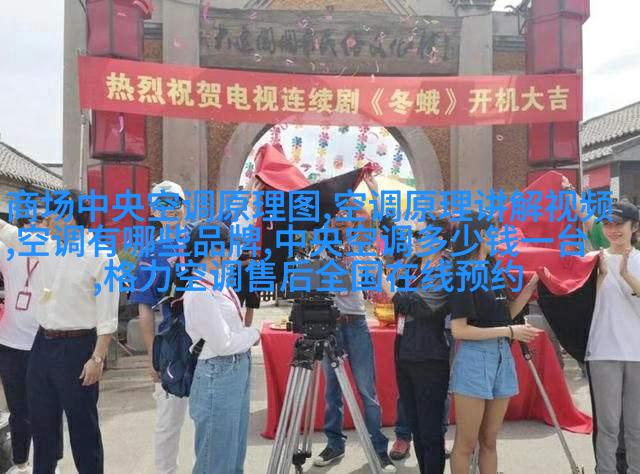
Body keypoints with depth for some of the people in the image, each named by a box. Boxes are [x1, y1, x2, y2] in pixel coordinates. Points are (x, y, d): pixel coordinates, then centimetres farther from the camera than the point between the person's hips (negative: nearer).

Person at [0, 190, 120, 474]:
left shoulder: (102, 257, -14)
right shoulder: (44, 246, 5)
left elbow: (107, 316, -16)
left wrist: (97, 358, -18)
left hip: (76, 347, -7)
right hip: (42, 344, 7)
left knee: (82, 424, 5)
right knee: (40, 419, 20)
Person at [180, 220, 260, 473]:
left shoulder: (221, 282, 4)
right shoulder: (199, 292, -20)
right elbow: (223, 343, -21)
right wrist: (253, 334, -6)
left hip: (239, 370, 9)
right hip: (218, 376, -9)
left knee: (235, 451, 20)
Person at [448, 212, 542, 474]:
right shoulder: (463, 276, -12)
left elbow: (505, 314, 13)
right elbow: (458, 330, -17)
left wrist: (531, 286, 6)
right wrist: (508, 332, -15)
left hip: (502, 357, 7)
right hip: (474, 359, -7)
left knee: (489, 441, 16)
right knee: (466, 444, 4)